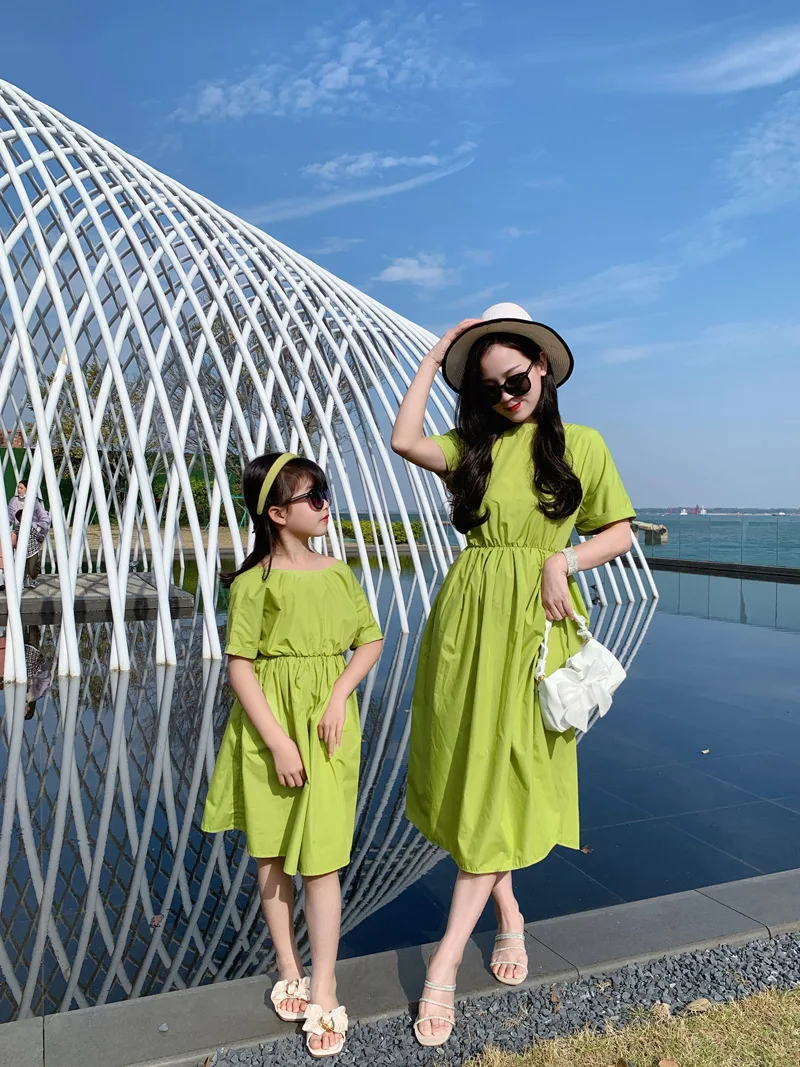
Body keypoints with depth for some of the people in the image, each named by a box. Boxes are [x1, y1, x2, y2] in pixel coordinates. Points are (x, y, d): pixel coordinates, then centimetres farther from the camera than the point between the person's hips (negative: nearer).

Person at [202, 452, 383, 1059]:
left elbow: (371, 642, 7)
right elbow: (240, 668, -10)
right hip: (268, 731, -1)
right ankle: (289, 969, 33)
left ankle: (324, 991, 15)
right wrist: (277, 742, -14)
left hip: (327, 727, 2)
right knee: (271, 855, 13)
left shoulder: (339, 575, 2)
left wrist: (339, 695, -9)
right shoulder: (254, 584, -9)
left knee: (321, 857, 2)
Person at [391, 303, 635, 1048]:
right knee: (463, 769, 10)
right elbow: (404, 440, -7)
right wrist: (433, 357, 2)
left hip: (533, 621, -3)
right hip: (465, 615, 4)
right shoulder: (475, 446, 10)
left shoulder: (580, 444, 3)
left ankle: (445, 965, 7)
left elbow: (620, 531, 5)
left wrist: (563, 561, -12)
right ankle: (508, 912, 33)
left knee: (500, 778, -2)